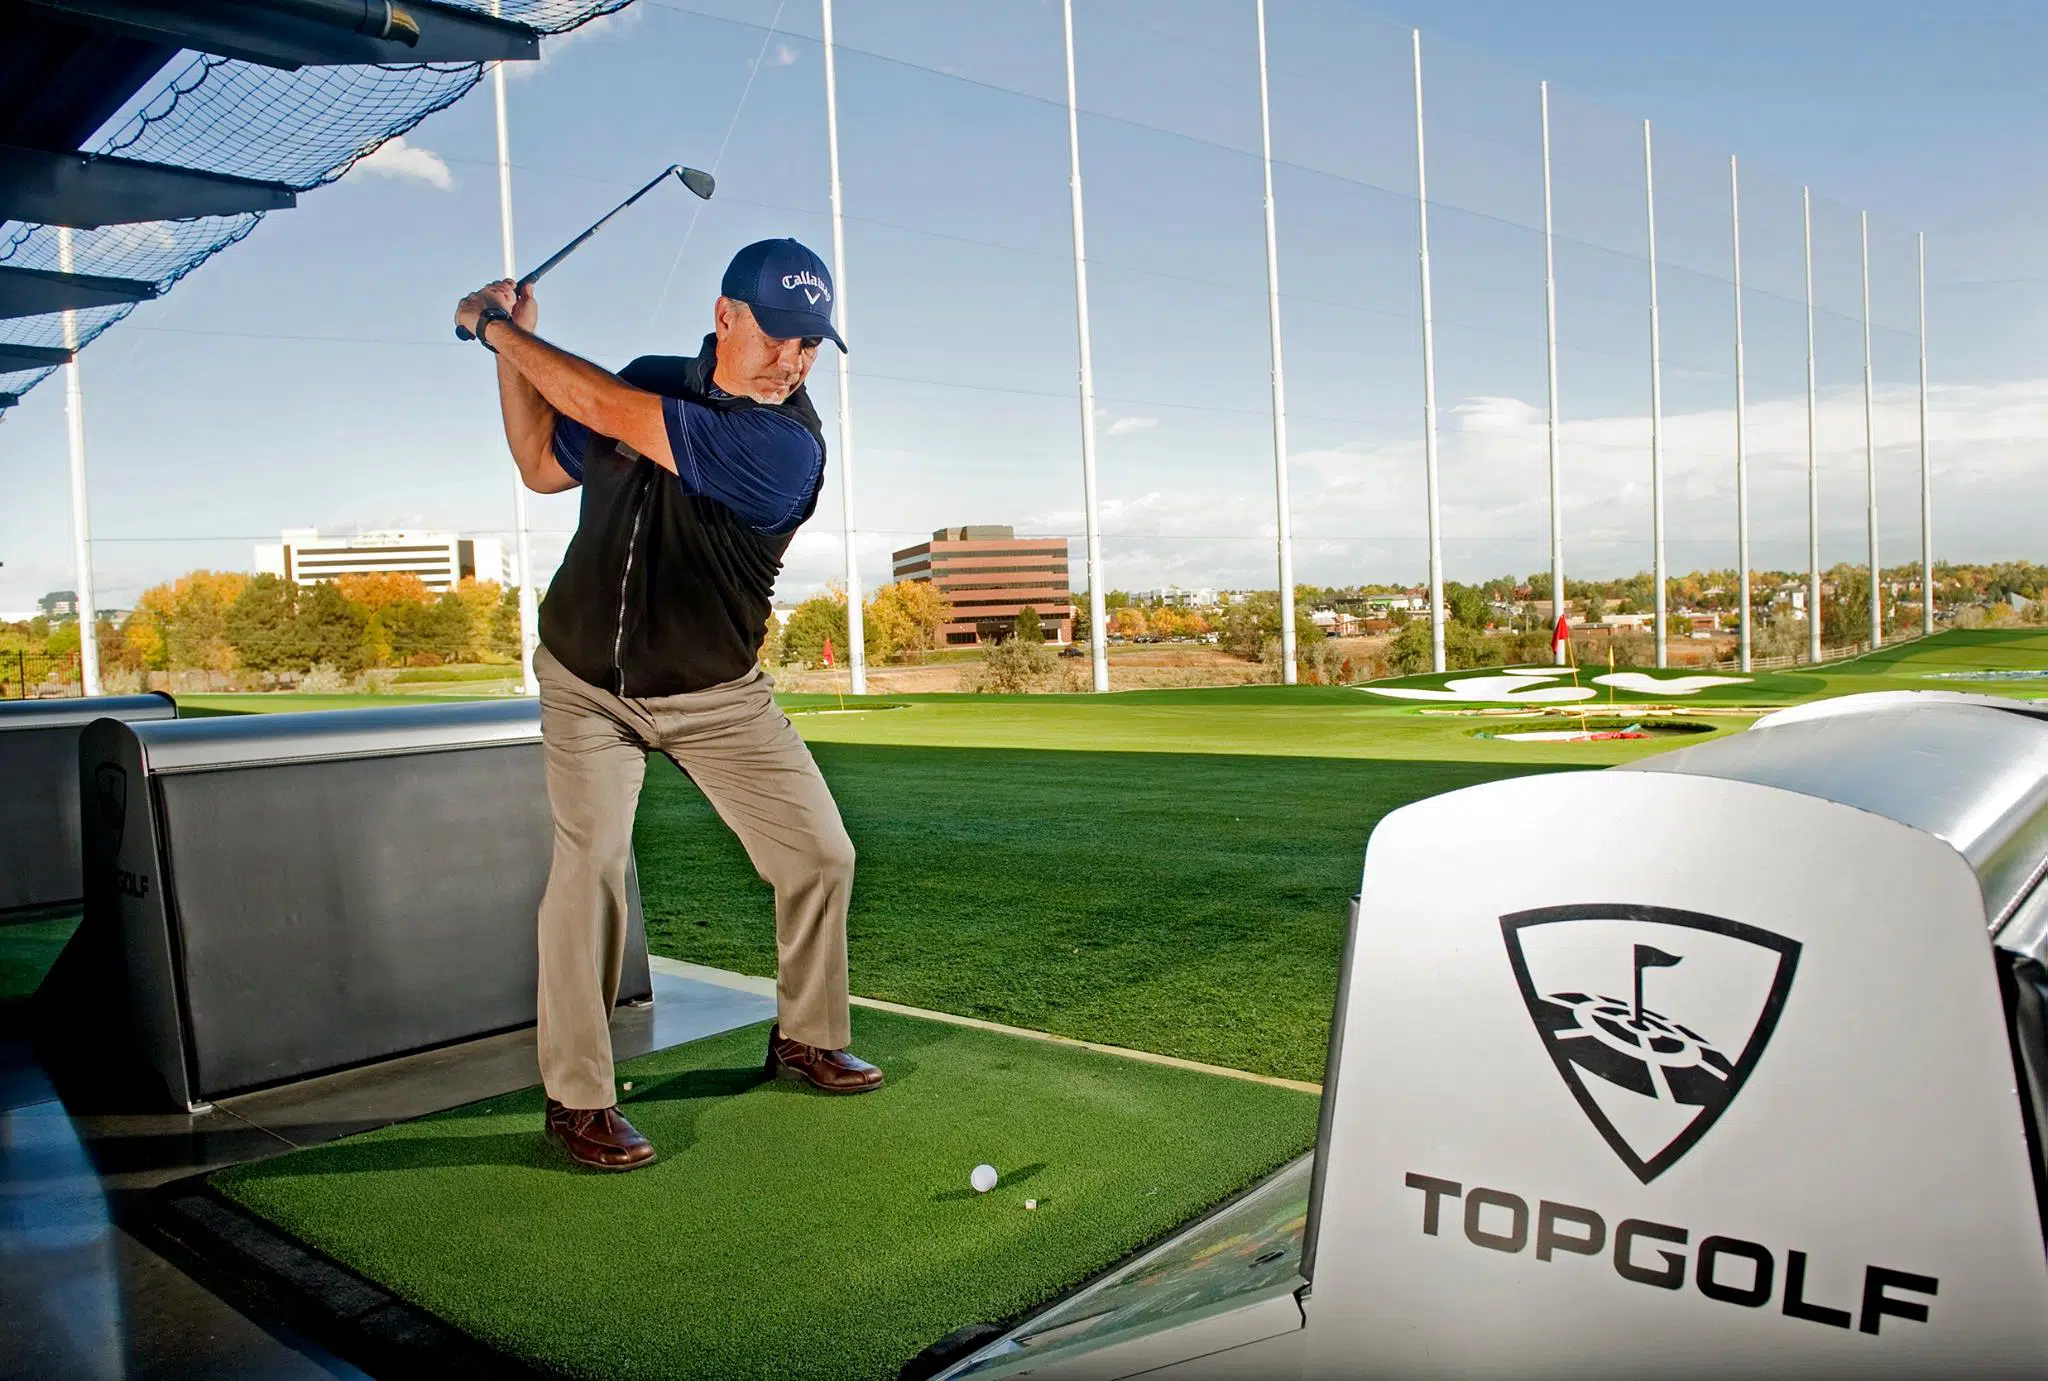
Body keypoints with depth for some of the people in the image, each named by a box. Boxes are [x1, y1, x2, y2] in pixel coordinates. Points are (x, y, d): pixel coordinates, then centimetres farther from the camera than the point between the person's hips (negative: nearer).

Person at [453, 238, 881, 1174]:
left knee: (820, 854, -2)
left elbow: (605, 410, -25)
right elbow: (544, 467, 9)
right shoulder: (652, 378, -3)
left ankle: (805, 1037, 23)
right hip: (586, 684, 2)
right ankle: (577, 1097, -1)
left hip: (715, 697, -1)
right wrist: (514, 346, 0)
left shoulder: (786, 447, -22)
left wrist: (501, 327, -12)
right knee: (590, 863, -15)